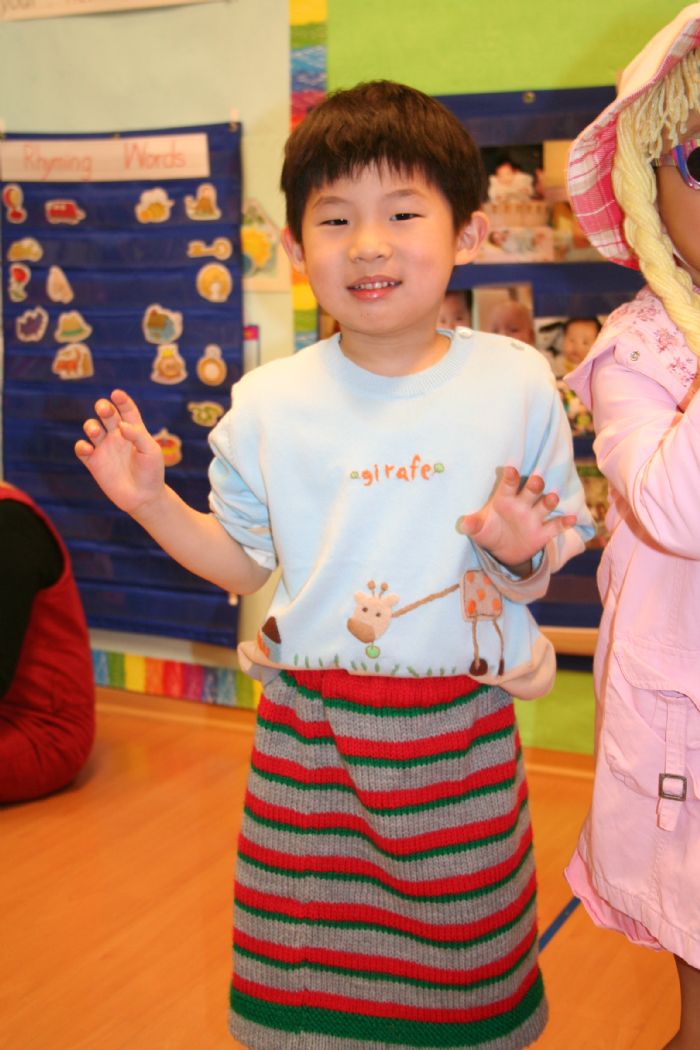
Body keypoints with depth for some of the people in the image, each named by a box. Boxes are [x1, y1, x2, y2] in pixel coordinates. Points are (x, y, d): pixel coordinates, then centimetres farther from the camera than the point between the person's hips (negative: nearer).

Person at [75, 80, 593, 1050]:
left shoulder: (517, 383, -4)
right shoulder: (268, 404, -3)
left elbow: (553, 551, 4)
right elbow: (242, 561, 7)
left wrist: (522, 552, -17)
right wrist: (149, 500, -5)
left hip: (461, 728, 0)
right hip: (307, 727, 1)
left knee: (462, 958, 14)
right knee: (305, 968, 11)